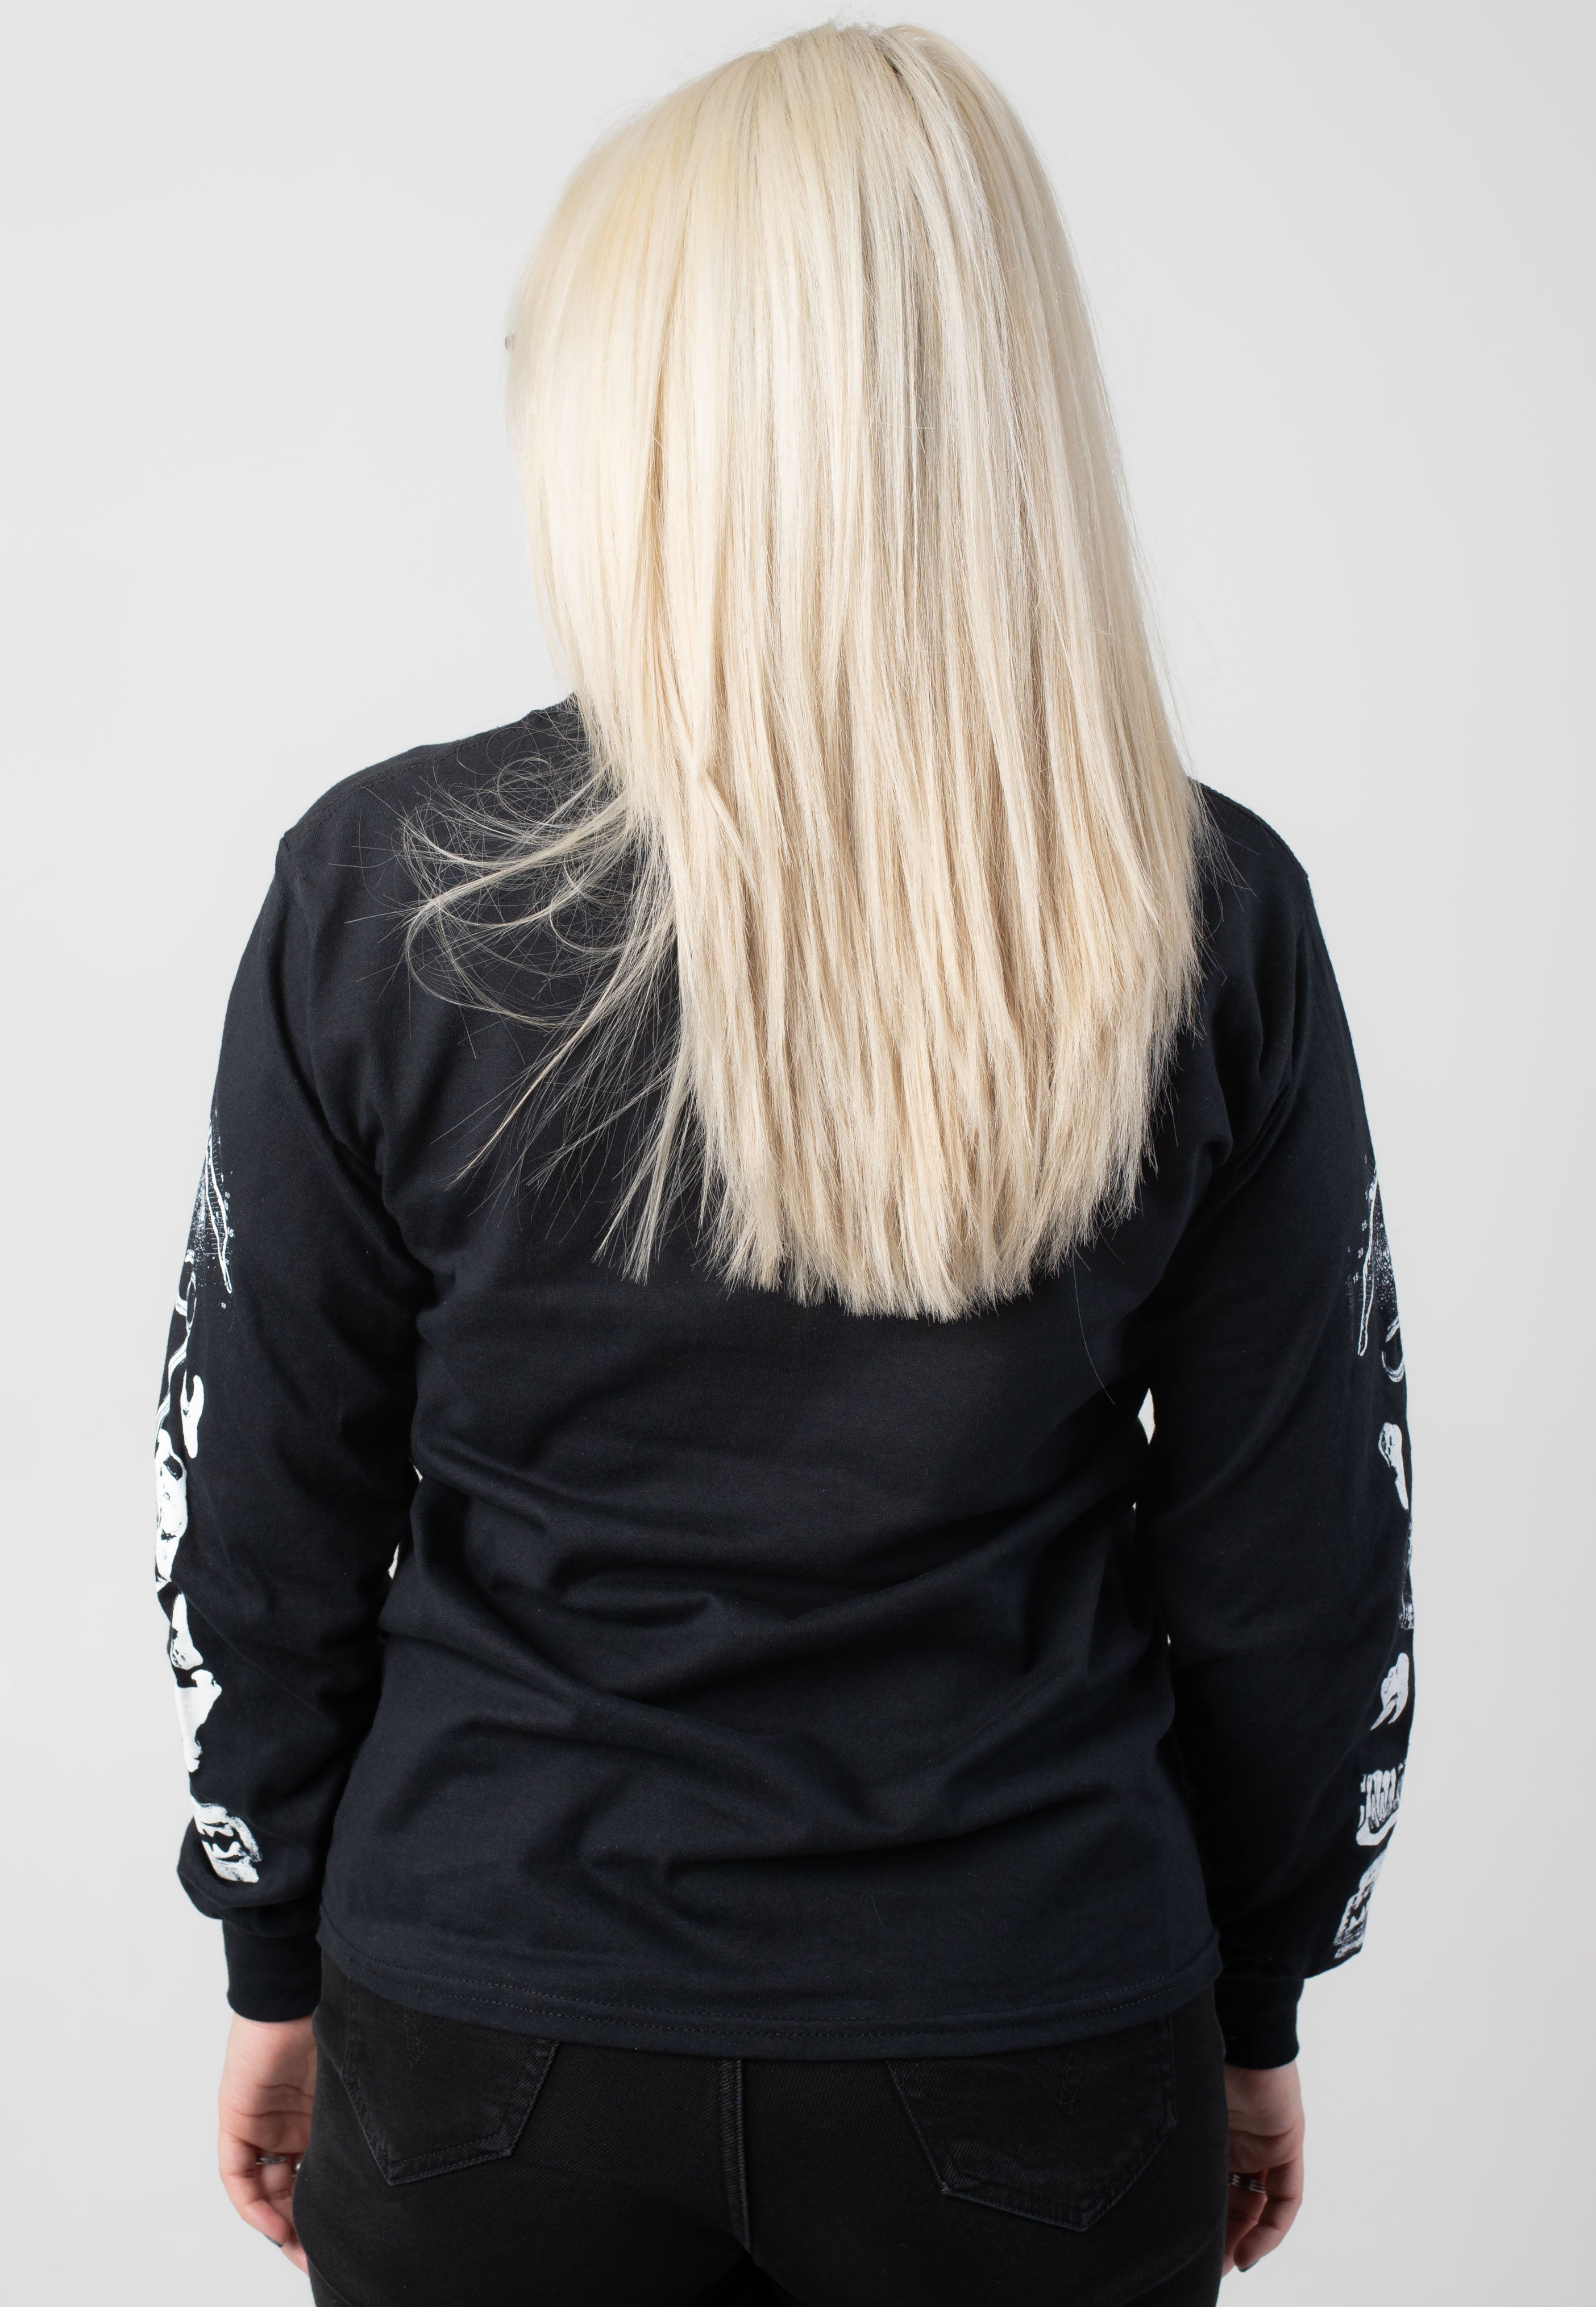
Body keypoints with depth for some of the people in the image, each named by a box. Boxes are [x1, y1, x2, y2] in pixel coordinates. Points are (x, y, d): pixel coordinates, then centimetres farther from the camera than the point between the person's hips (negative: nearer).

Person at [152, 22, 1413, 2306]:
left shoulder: (385, 892, -12)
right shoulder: (1212, 931, -11)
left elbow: (263, 1522, -4)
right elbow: (1299, 1561, -3)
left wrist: (280, 1966, 11)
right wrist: (1252, 2009, 11)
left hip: (494, 2038, 0)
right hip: (1041, 2047, 1)